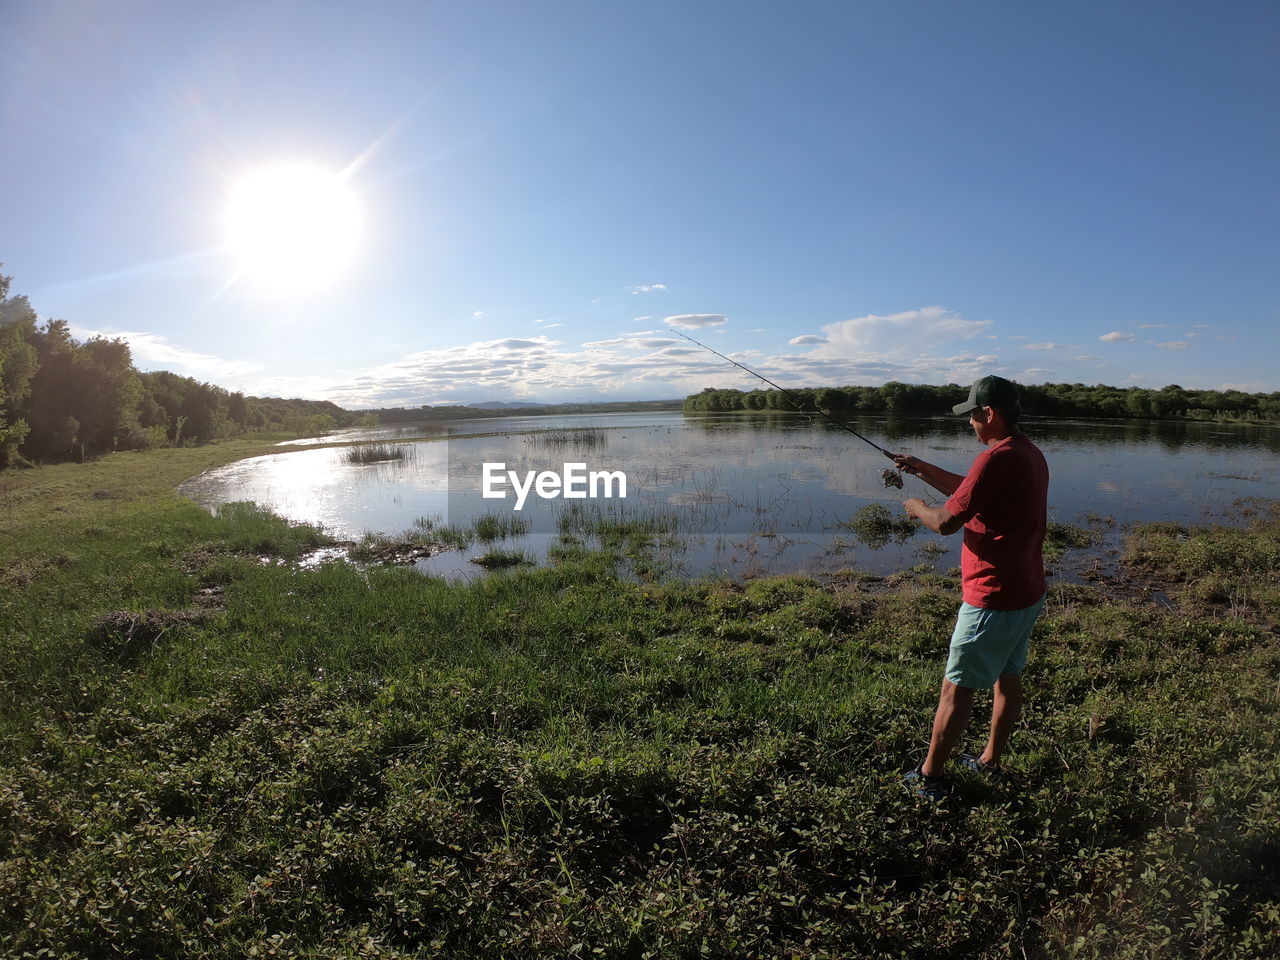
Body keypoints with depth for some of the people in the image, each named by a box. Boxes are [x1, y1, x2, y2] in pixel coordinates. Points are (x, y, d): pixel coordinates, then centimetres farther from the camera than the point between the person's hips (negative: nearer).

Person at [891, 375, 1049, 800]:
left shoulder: (997, 458, -23)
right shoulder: (1031, 454, 9)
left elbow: (947, 521, -24)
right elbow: (971, 492, 19)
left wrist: (918, 508, -4)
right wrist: (921, 469, 14)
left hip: (994, 599, -10)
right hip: (1028, 593, 10)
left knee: (956, 688, 1)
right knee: (1008, 678, 19)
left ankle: (930, 777, 13)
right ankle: (991, 761, 35)